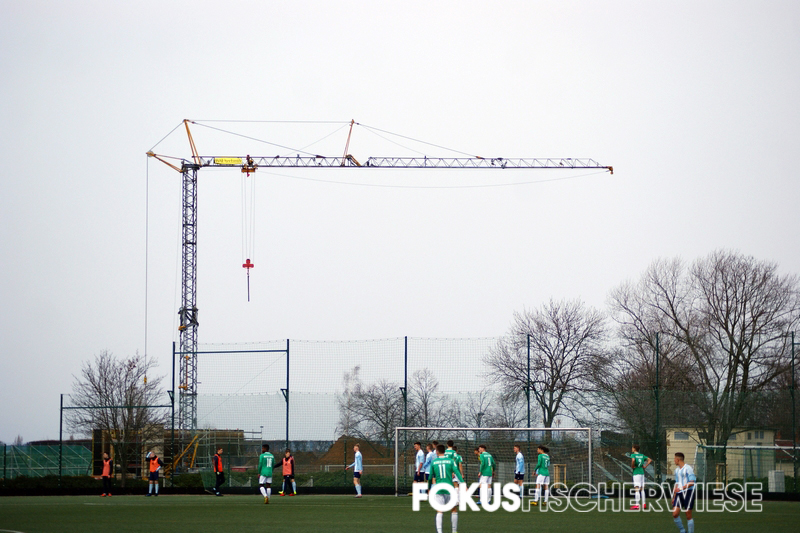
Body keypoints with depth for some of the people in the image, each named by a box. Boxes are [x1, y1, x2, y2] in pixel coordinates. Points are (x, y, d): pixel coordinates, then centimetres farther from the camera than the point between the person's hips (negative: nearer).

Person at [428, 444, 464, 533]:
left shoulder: (433, 462, 4)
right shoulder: (450, 461, 1)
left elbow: (431, 477, 9)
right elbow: (457, 473, -9)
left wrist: (429, 488, 23)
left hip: (438, 489, 1)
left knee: (439, 512, -1)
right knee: (454, 509, 13)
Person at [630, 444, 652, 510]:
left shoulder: (633, 455, -7)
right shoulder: (642, 455, 12)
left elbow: (633, 460, -29)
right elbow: (650, 460, 14)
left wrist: (632, 466, -13)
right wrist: (645, 466, 11)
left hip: (636, 473, -7)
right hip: (642, 473, 7)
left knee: (636, 489, -8)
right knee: (642, 489, 11)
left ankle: (636, 504, -12)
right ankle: (643, 504, 11)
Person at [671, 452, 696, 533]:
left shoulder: (688, 468, -8)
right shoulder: (677, 470, 17)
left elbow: (692, 482, -15)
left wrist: (681, 488, -22)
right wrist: (674, 496, 22)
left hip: (688, 492, -7)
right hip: (679, 493, 7)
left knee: (688, 515, -3)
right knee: (675, 514, -5)